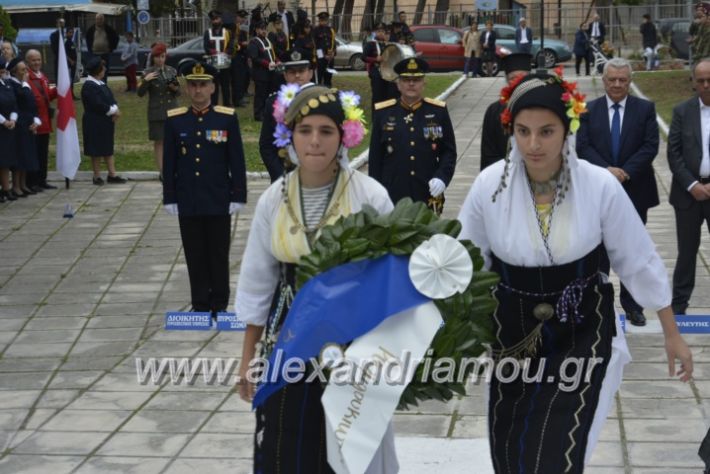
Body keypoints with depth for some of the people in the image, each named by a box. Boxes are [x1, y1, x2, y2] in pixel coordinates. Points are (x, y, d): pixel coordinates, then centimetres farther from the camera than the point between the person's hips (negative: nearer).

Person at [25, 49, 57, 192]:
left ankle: (42, 180, 21)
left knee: (43, 153, 13)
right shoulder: (25, 78, -14)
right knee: (33, 152, -4)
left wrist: (57, 89, 2)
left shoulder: (42, 77, 17)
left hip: (44, 121, 9)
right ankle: (31, 182, 2)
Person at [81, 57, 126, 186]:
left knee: (108, 149, 11)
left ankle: (112, 175, 16)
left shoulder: (101, 83, 11)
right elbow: (98, 105, -24)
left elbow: (110, 99, 11)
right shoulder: (89, 86, -18)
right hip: (95, 124, -9)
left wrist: (115, 109, -10)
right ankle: (97, 176, 11)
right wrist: (113, 111, -15)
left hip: (106, 122, 9)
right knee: (97, 151, 1)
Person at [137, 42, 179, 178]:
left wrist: (175, 88, -9)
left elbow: (178, 92, 14)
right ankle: (162, 171, 6)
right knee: (159, 142, 1)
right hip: (156, 113, -3)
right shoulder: (148, 73, -1)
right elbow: (140, 93, -4)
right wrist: (145, 80, -19)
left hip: (172, 111, 3)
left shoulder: (172, 71, 8)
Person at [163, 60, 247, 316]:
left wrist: (238, 197, -4)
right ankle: (200, 305, 17)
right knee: (195, 256, 7)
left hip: (218, 201, -1)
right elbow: (169, 163, 5)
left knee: (219, 254, 5)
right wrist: (169, 198, 2)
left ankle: (219, 305, 16)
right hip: (188, 202, 1)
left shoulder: (228, 118, -2)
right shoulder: (174, 120, 3)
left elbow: (237, 161, -1)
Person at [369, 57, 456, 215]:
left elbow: (449, 151, 5)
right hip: (392, 196, -1)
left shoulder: (438, 111, 3)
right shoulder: (383, 113, 2)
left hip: (429, 196, 1)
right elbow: (375, 157, 5)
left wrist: (442, 177, -12)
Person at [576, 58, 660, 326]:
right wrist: (607, 170, -19)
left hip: (635, 190, 0)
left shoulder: (645, 109, 1)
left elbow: (651, 146, -7)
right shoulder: (588, 110, 2)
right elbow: (583, 146, -5)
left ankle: (632, 305, 17)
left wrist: (626, 171, -18)